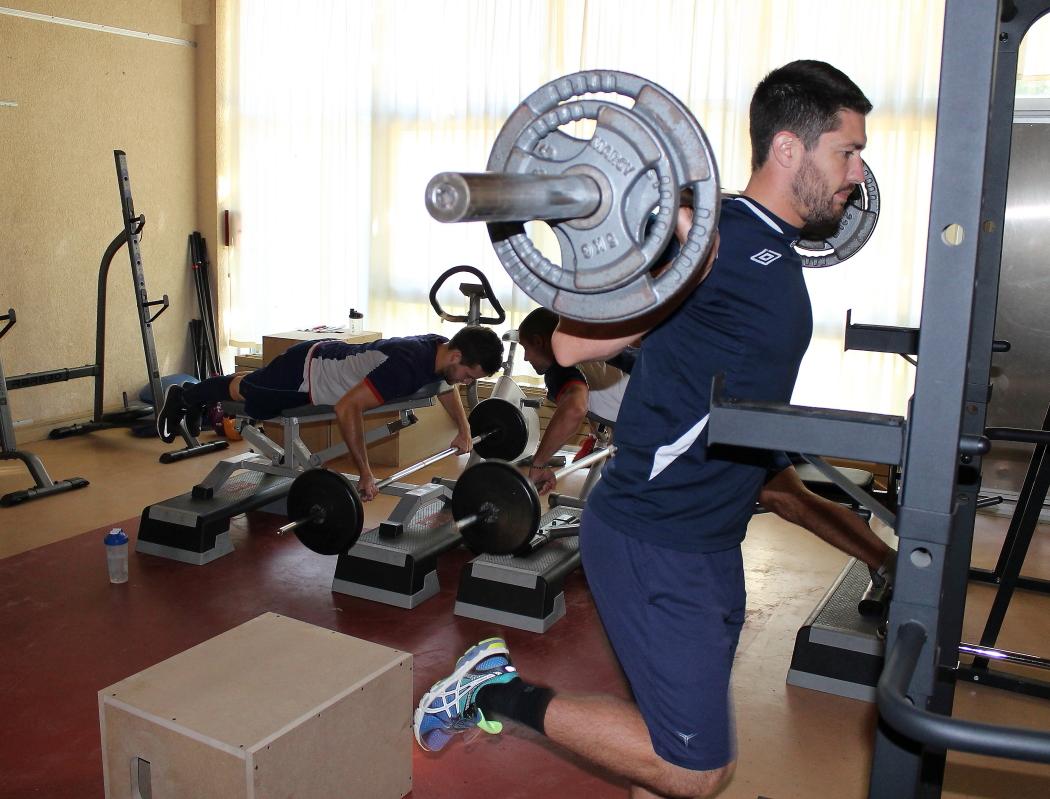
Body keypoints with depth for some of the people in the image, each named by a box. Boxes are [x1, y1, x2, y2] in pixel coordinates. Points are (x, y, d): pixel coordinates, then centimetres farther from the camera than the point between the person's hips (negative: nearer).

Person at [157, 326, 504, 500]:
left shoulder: (441, 350, -16)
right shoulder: (405, 366, -44)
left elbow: (444, 384, 10)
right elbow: (346, 408, -45)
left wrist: (464, 429, 4)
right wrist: (365, 473, -40)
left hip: (329, 357, 8)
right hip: (304, 372, -8)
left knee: (254, 386, 33)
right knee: (244, 390, 21)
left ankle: (194, 396, 58)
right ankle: (184, 395, 49)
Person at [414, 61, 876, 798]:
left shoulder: (770, 247, 8)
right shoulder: (714, 239, -20)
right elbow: (573, 344, -25)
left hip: (710, 540, 10)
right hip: (652, 544, -9)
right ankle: (500, 691, 8)